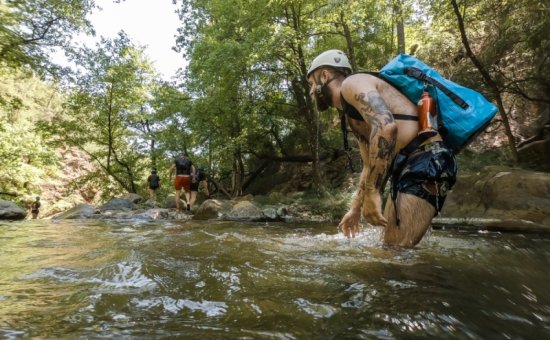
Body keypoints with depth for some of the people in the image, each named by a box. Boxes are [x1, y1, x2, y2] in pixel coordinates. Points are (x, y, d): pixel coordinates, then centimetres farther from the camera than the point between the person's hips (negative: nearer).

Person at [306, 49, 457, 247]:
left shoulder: (352, 84, -5)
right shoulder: (350, 115, 25)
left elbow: (386, 126, -25)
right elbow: (370, 166, 29)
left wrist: (372, 192, -25)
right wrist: (356, 208, 28)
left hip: (425, 162, -10)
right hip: (407, 167, 11)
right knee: (390, 247, 15)